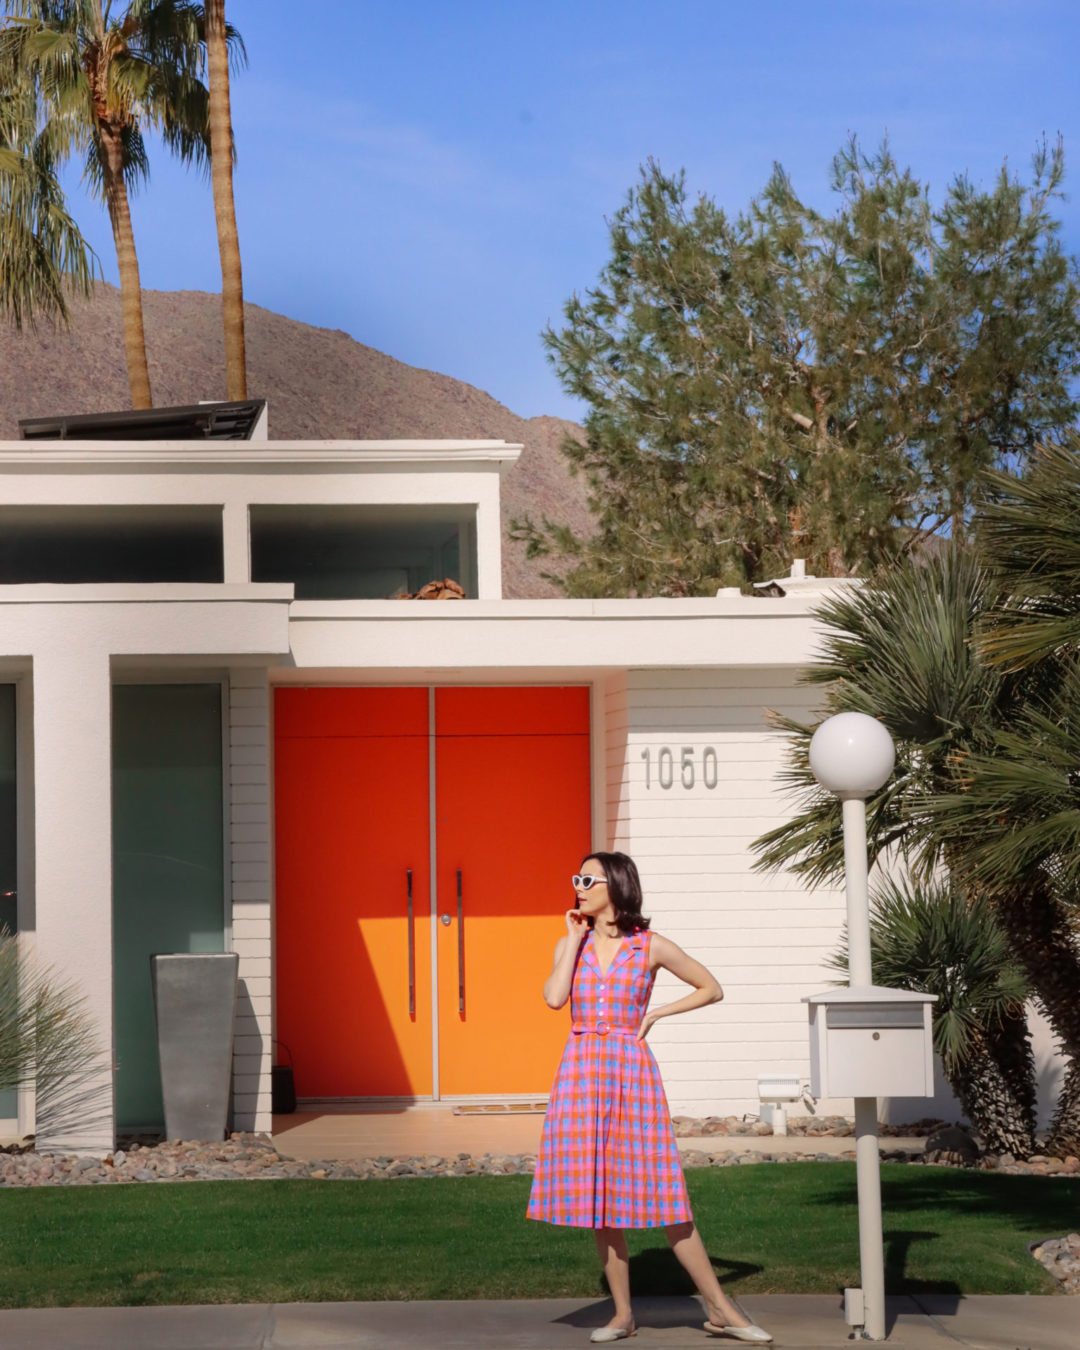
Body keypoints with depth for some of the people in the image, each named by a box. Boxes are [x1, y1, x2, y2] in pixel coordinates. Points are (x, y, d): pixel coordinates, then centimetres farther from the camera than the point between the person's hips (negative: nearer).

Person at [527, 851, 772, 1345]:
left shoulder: (651, 946, 0)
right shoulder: (570, 944, 8)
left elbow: (711, 989, 8)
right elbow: (554, 998, -9)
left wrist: (656, 1013, 0)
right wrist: (576, 938, -4)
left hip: (632, 1071, -3)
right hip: (581, 1072, 3)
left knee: (661, 1195, -6)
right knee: (597, 1197, 4)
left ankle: (720, 1310, 0)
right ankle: (623, 1314, 13)